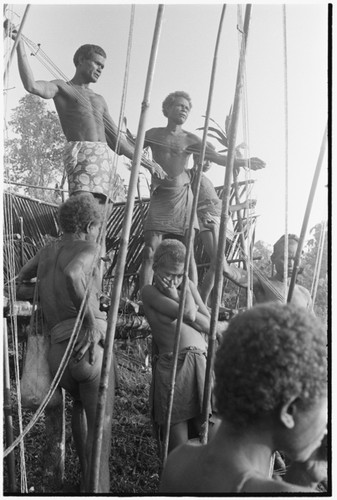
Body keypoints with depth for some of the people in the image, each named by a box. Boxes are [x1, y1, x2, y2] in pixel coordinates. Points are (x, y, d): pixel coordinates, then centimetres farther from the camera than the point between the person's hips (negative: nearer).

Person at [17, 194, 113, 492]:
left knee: (80, 404, 31)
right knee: (100, 423, 4)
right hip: (88, 346, -7)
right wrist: (92, 322, -23)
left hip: (57, 351, 7)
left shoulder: (47, 251, 17)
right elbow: (72, 274, -25)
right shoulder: (87, 249, -3)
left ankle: (85, 474, 38)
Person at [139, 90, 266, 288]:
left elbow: (218, 157, 2)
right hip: (160, 197, 0)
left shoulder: (190, 139, 10)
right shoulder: (154, 134, 12)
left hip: (183, 196, 0)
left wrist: (244, 162, -12)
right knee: (150, 252, -11)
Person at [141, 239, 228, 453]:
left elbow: (208, 324, 9)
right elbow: (188, 314, -9)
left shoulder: (188, 286, 19)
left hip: (202, 364, 4)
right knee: (177, 449, -3)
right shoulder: (150, 292, 4)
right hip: (171, 368, -4)